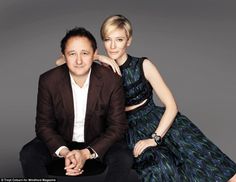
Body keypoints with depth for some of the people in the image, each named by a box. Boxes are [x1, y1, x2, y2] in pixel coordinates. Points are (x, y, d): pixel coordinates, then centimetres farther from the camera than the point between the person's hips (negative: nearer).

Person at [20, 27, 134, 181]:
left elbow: (118, 126, -13)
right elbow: (44, 125, -8)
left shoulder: (112, 80, -18)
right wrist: (64, 152, -27)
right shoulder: (48, 81, -15)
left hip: (99, 141, -1)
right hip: (61, 141, 1)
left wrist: (87, 153, -26)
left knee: (124, 158, -27)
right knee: (28, 155, -23)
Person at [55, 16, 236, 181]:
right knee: (159, 167, -32)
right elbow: (60, 62, -5)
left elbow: (171, 106, -7)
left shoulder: (143, 65, -4)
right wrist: (96, 57, -13)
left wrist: (154, 138, -18)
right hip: (131, 130, 1)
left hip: (159, 122, 0)